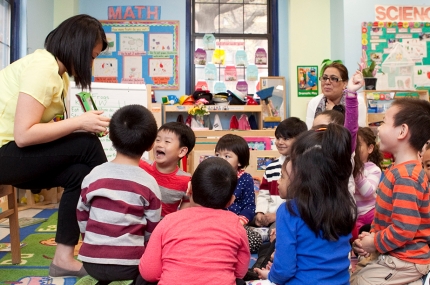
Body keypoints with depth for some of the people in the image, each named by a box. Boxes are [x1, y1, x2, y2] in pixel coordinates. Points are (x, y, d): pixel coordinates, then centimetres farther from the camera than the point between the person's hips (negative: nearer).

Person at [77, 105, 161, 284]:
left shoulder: (93, 176, -3)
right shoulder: (149, 183, -9)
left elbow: (82, 219, 7)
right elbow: (152, 232, -1)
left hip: (92, 261, 4)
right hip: (129, 263, -4)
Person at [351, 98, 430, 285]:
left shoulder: (405, 177, -24)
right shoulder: (401, 170, 7)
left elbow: (403, 230, -28)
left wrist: (374, 243, -13)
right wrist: (372, 236, 1)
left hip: (402, 262, -9)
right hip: (394, 256, 9)